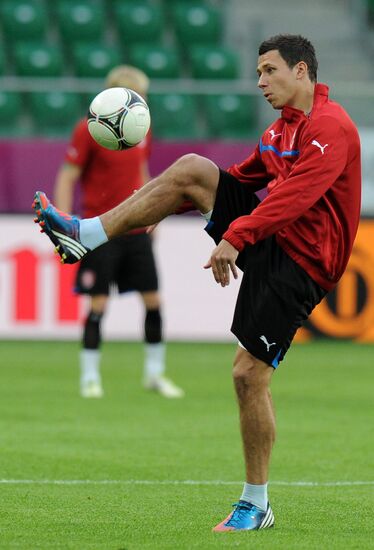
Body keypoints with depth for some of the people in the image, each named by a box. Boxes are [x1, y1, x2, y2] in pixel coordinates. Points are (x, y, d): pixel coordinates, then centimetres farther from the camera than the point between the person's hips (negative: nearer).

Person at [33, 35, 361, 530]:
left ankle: (256, 505, 2)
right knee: (192, 169, -8)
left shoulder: (331, 128, -17)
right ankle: (84, 234, -8)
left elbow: (294, 193, -30)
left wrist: (236, 236, -38)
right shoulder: (282, 128, 15)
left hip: (299, 262, -8)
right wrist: (165, 199, 22)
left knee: (250, 373, -11)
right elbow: (248, 175, 27)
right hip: (269, 233, 8)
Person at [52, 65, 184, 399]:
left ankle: (155, 374, 15)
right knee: (98, 305, -6)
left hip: (136, 231, 5)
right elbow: (67, 178, -7)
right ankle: (90, 377, 5)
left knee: (153, 300, 3)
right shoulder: (89, 130, -9)